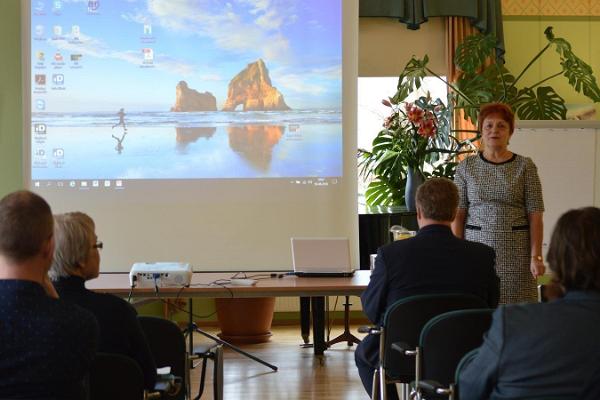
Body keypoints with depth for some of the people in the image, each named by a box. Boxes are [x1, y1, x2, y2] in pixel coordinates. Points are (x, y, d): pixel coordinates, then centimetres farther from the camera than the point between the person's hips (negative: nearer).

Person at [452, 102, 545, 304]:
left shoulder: (525, 166, 2)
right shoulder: (466, 167, 6)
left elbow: (535, 216, -1)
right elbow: (458, 215, 4)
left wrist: (536, 256, -8)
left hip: (515, 250, -1)